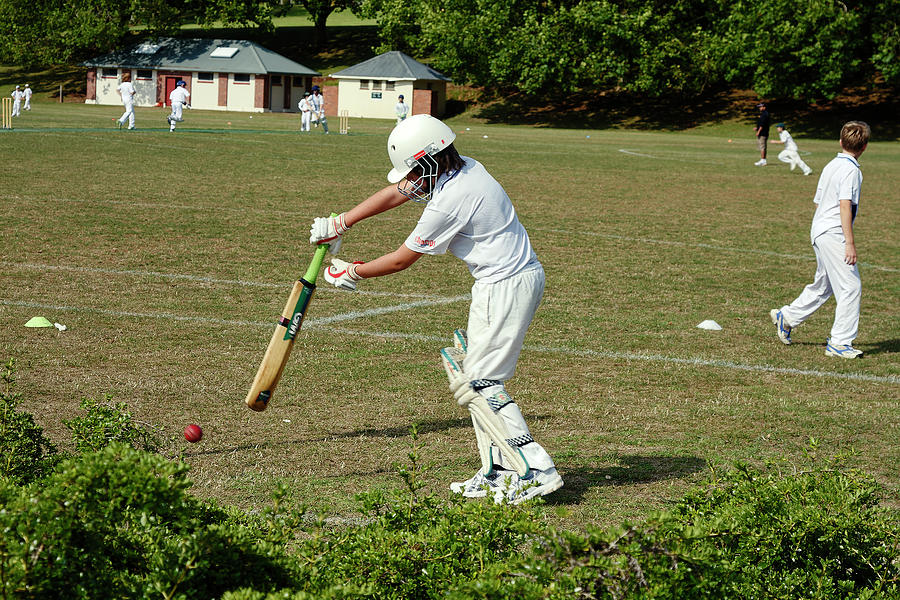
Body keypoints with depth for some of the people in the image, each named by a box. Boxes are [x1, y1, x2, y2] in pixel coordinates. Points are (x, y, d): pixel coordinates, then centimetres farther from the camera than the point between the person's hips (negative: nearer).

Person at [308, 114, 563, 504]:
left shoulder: (449, 201, -22)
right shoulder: (463, 168, 5)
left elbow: (401, 259, -10)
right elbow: (395, 193, 16)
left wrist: (350, 273, 5)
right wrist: (338, 224, 18)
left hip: (506, 288, -10)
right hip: (522, 274, 10)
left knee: (482, 382, -7)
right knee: (474, 378, 14)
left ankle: (536, 469, -8)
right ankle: (496, 472, 16)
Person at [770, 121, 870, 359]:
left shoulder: (830, 166, 13)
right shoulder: (850, 169, -14)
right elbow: (845, 206, -20)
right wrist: (850, 243, -22)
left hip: (819, 231, 9)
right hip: (833, 234, -9)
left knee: (823, 286, 22)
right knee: (851, 287, -6)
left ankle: (786, 317, 32)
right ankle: (839, 342, -5)